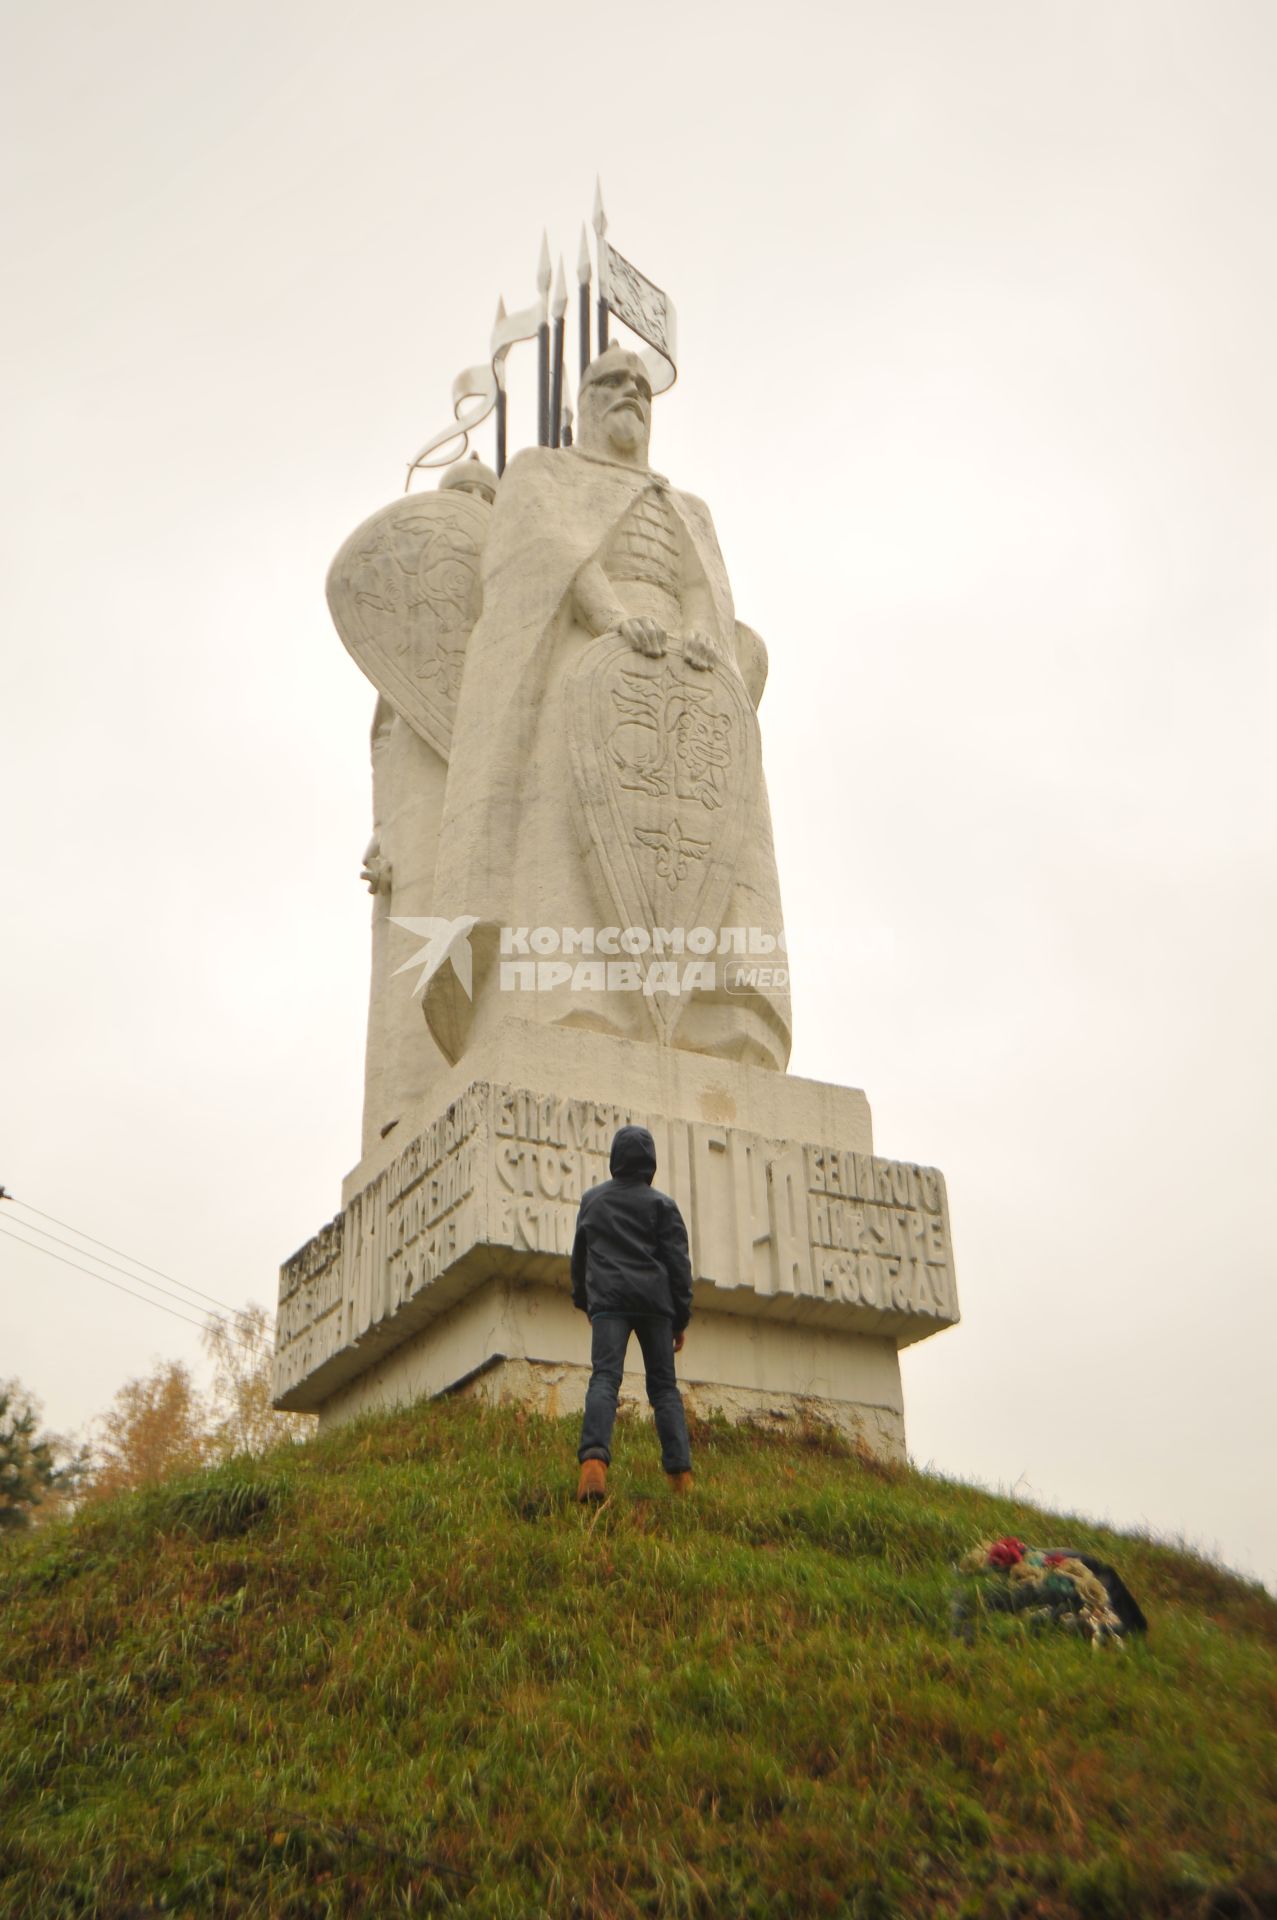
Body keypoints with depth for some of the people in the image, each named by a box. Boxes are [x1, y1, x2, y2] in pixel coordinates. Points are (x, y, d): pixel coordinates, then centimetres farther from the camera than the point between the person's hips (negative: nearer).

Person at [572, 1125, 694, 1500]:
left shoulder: (591, 1199, 15)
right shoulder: (661, 1204, 7)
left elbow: (579, 1256, 23)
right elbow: (678, 1262, 3)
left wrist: (582, 1300, 34)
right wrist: (681, 1318, 7)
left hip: (607, 1300, 0)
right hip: (654, 1300, 0)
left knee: (604, 1378, -12)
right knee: (664, 1385, 7)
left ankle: (594, 1460, -36)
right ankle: (680, 1473, -2)